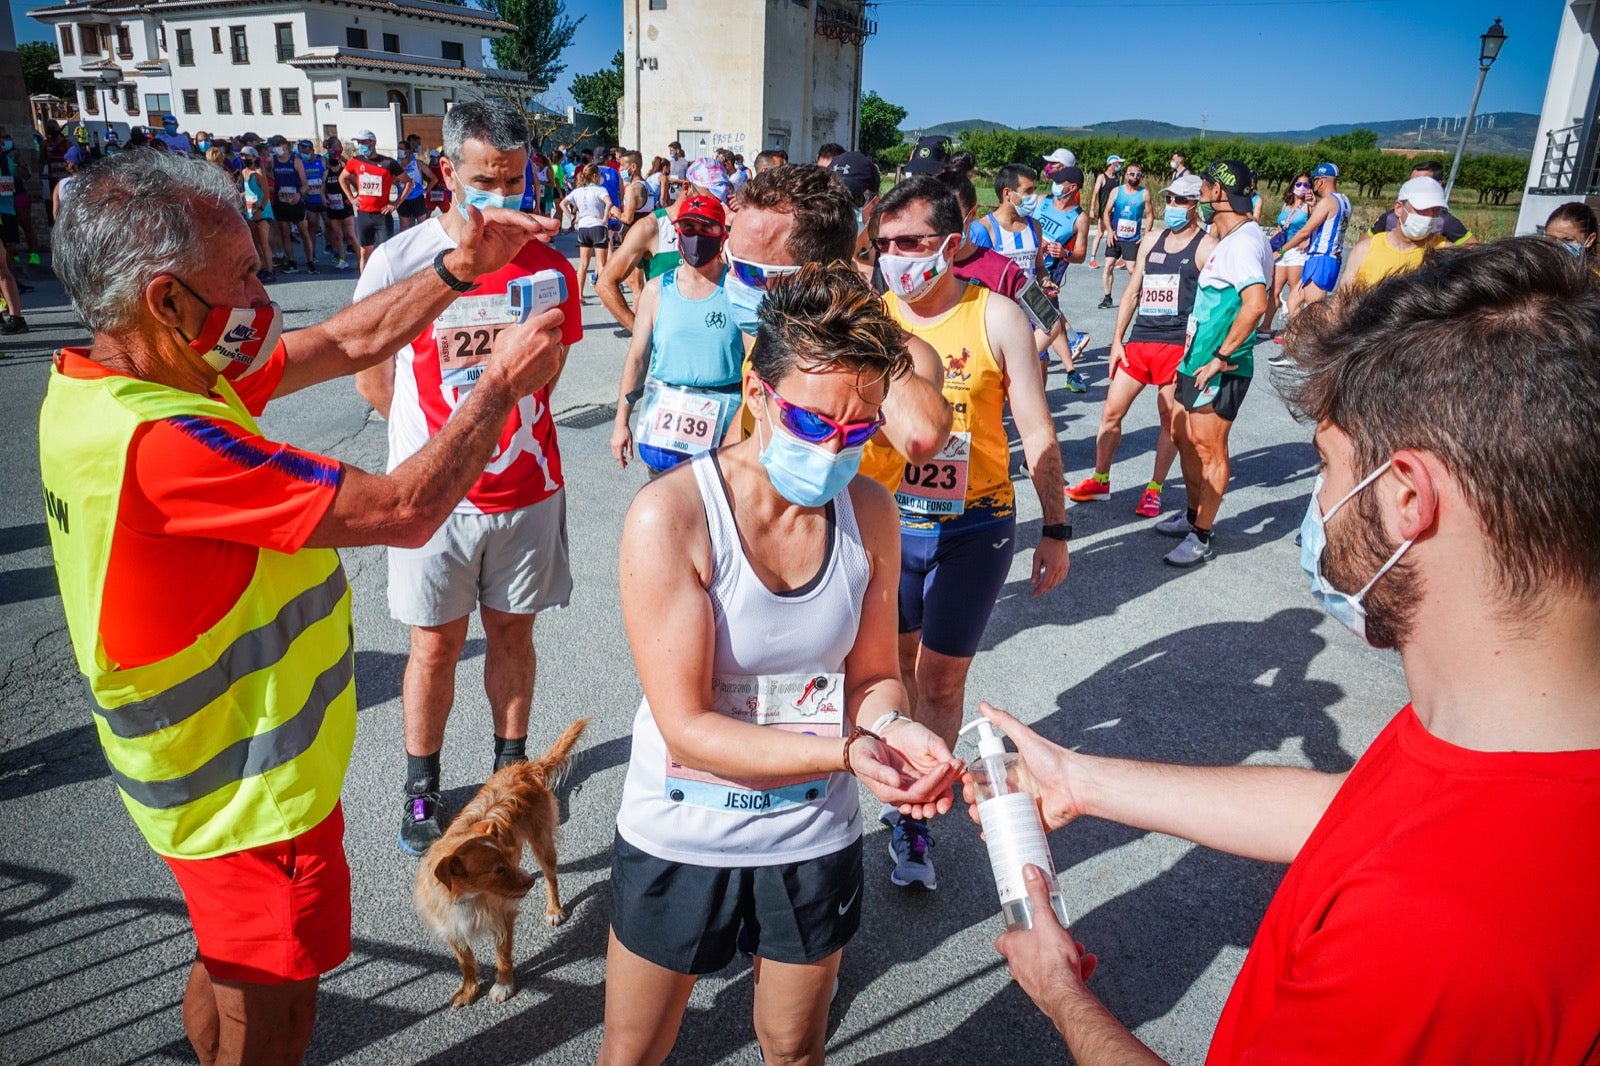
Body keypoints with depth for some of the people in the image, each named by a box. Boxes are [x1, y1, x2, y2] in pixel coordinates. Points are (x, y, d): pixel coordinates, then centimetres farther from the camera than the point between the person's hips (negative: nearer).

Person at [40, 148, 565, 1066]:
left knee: (232, 975, 30)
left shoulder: (100, 382, -2)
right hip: (253, 795, -9)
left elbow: (347, 344, 2)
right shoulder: (158, 441, -34)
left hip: (214, 770, 9)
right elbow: (405, 510, -32)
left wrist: (462, 268, -4)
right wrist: (503, 383, -20)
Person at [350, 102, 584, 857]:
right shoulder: (399, 261, -9)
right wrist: (439, 439, 3)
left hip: (527, 489, 2)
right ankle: (421, 787, 29)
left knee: (512, 631, 15)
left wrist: (505, 424, 6)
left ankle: (513, 763, 34)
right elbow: (370, 373, 1)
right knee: (435, 645, 10)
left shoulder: (551, 270, -2)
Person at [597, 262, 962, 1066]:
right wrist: (848, 751, -34)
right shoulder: (671, 515, -24)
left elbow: (872, 671, 0)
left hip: (815, 840, 3)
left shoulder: (869, 513, -10)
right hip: (682, 841, -3)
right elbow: (687, 727, -24)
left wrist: (890, 727, -22)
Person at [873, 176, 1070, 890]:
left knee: (941, 677, 5)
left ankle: (912, 817, 19)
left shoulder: (997, 318, -6)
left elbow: (1037, 432, -2)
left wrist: (1055, 529, -4)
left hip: (973, 525, -2)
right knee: (893, 665, 13)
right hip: (885, 519, 3)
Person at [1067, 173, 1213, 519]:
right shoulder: (1152, 240, 13)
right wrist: (1117, 340, 9)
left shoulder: (1206, 247, -4)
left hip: (1177, 346, -5)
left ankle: (1154, 489, 17)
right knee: (1111, 411, 7)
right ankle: (1100, 481, 21)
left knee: (1170, 419, 6)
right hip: (1138, 341, 6)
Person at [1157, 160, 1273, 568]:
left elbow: (1256, 303, -33)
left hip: (1219, 369, -10)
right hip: (1198, 358, 10)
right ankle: (1193, 515, 34)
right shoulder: (1230, 238, 14)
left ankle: (1202, 538, 9)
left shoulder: (1243, 240, -18)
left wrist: (1221, 357, -27)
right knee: (1184, 436, 19)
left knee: (1209, 449, -1)